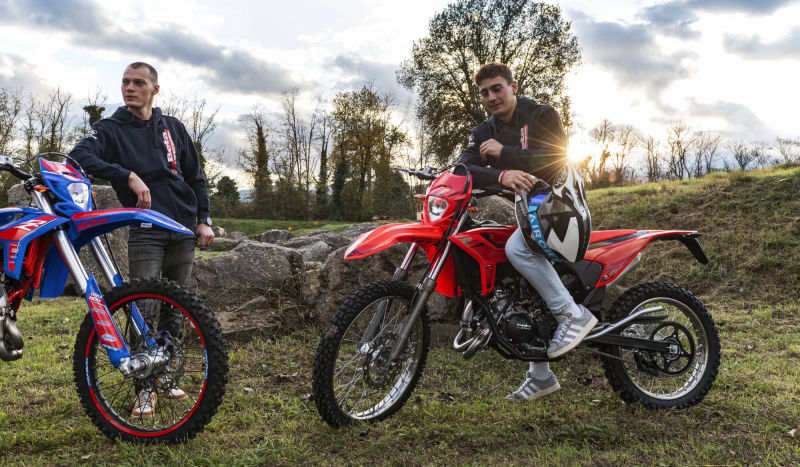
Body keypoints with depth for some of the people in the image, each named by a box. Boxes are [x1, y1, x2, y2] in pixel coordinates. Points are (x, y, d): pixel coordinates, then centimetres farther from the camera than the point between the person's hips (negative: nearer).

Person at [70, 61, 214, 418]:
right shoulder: (111, 129, 3)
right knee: (143, 310, -7)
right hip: (144, 231, -3)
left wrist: (203, 220, 6)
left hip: (184, 231, 3)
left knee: (175, 309, 9)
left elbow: (196, 177, 16)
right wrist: (129, 176, -27)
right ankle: (145, 388, 6)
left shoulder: (172, 127, 13)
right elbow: (80, 155, -17)